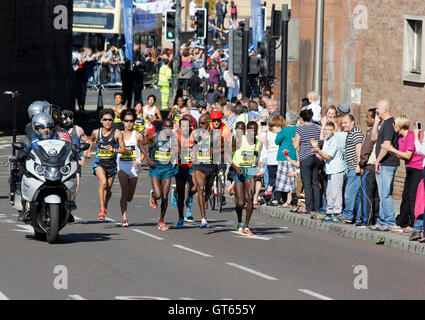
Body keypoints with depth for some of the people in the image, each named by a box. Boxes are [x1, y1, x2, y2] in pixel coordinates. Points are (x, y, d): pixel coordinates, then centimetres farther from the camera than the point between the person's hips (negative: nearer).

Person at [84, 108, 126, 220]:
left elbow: (123, 149, -6)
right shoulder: (96, 132, 2)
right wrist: (88, 150, 17)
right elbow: (91, 139, 26)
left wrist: (114, 150, -23)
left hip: (111, 164, 0)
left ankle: (105, 206, 40)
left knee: (108, 189, 8)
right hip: (99, 162, 0)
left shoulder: (117, 133, -5)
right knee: (103, 183, -26)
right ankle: (102, 210, -23)